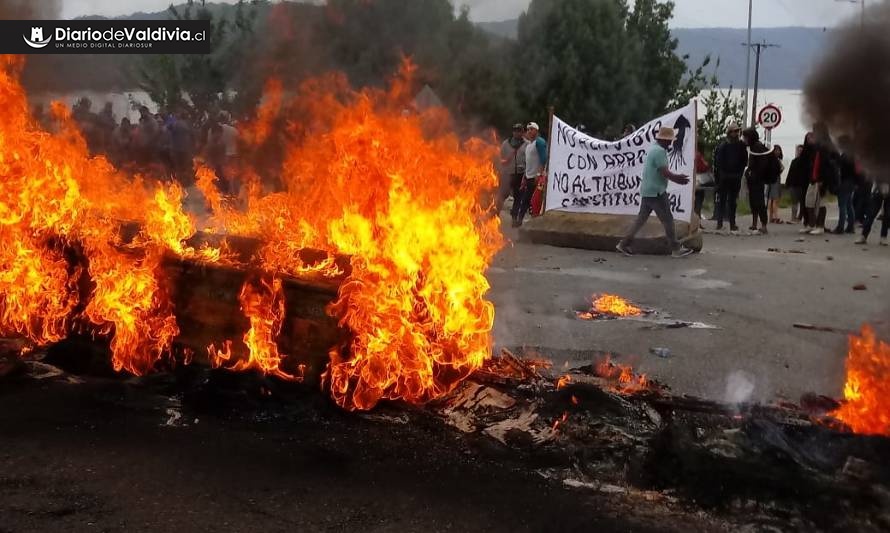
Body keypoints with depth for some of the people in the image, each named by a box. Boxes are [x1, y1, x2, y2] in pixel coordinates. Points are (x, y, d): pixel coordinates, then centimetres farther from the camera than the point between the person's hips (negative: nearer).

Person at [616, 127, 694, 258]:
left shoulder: (654, 149, 13)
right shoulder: (660, 151, -18)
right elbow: (665, 173, -21)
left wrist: (676, 177, 14)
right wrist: (678, 179, -6)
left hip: (647, 191, 10)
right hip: (656, 192, -10)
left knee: (641, 218, 13)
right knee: (668, 220, -1)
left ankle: (624, 244, 12)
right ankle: (676, 249, 7)